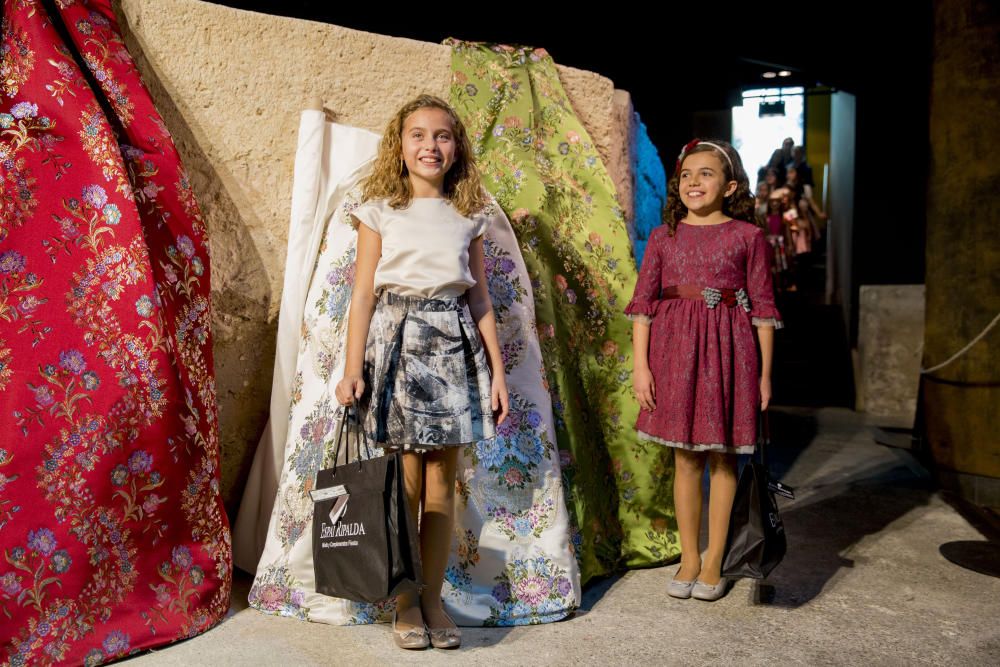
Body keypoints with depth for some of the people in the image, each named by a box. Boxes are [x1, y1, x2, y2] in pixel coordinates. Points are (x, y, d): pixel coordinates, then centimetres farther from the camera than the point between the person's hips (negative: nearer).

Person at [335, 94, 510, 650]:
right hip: (398, 338, -2)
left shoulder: (468, 215, 10)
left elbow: (480, 298, 10)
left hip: (454, 343, 2)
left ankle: (432, 598, 18)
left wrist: (497, 369, 6)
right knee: (406, 480, 1)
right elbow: (363, 294, 0)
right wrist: (353, 369, -7)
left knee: (442, 479, 5)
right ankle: (404, 602, 17)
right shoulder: (380, 210, 4)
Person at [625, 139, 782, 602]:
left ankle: (713, 562, 22)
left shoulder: (747, 236, 2)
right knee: (685, 459, 9)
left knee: (722, 459, 7)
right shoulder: (664, 237, 6)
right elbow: (643, 303, 3)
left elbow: (762, 307, 2)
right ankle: (689, 559, 24)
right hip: (674, 349, 2)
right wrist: (640, 364, -4)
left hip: (727, 353, -1)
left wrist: (765, 372, 1)